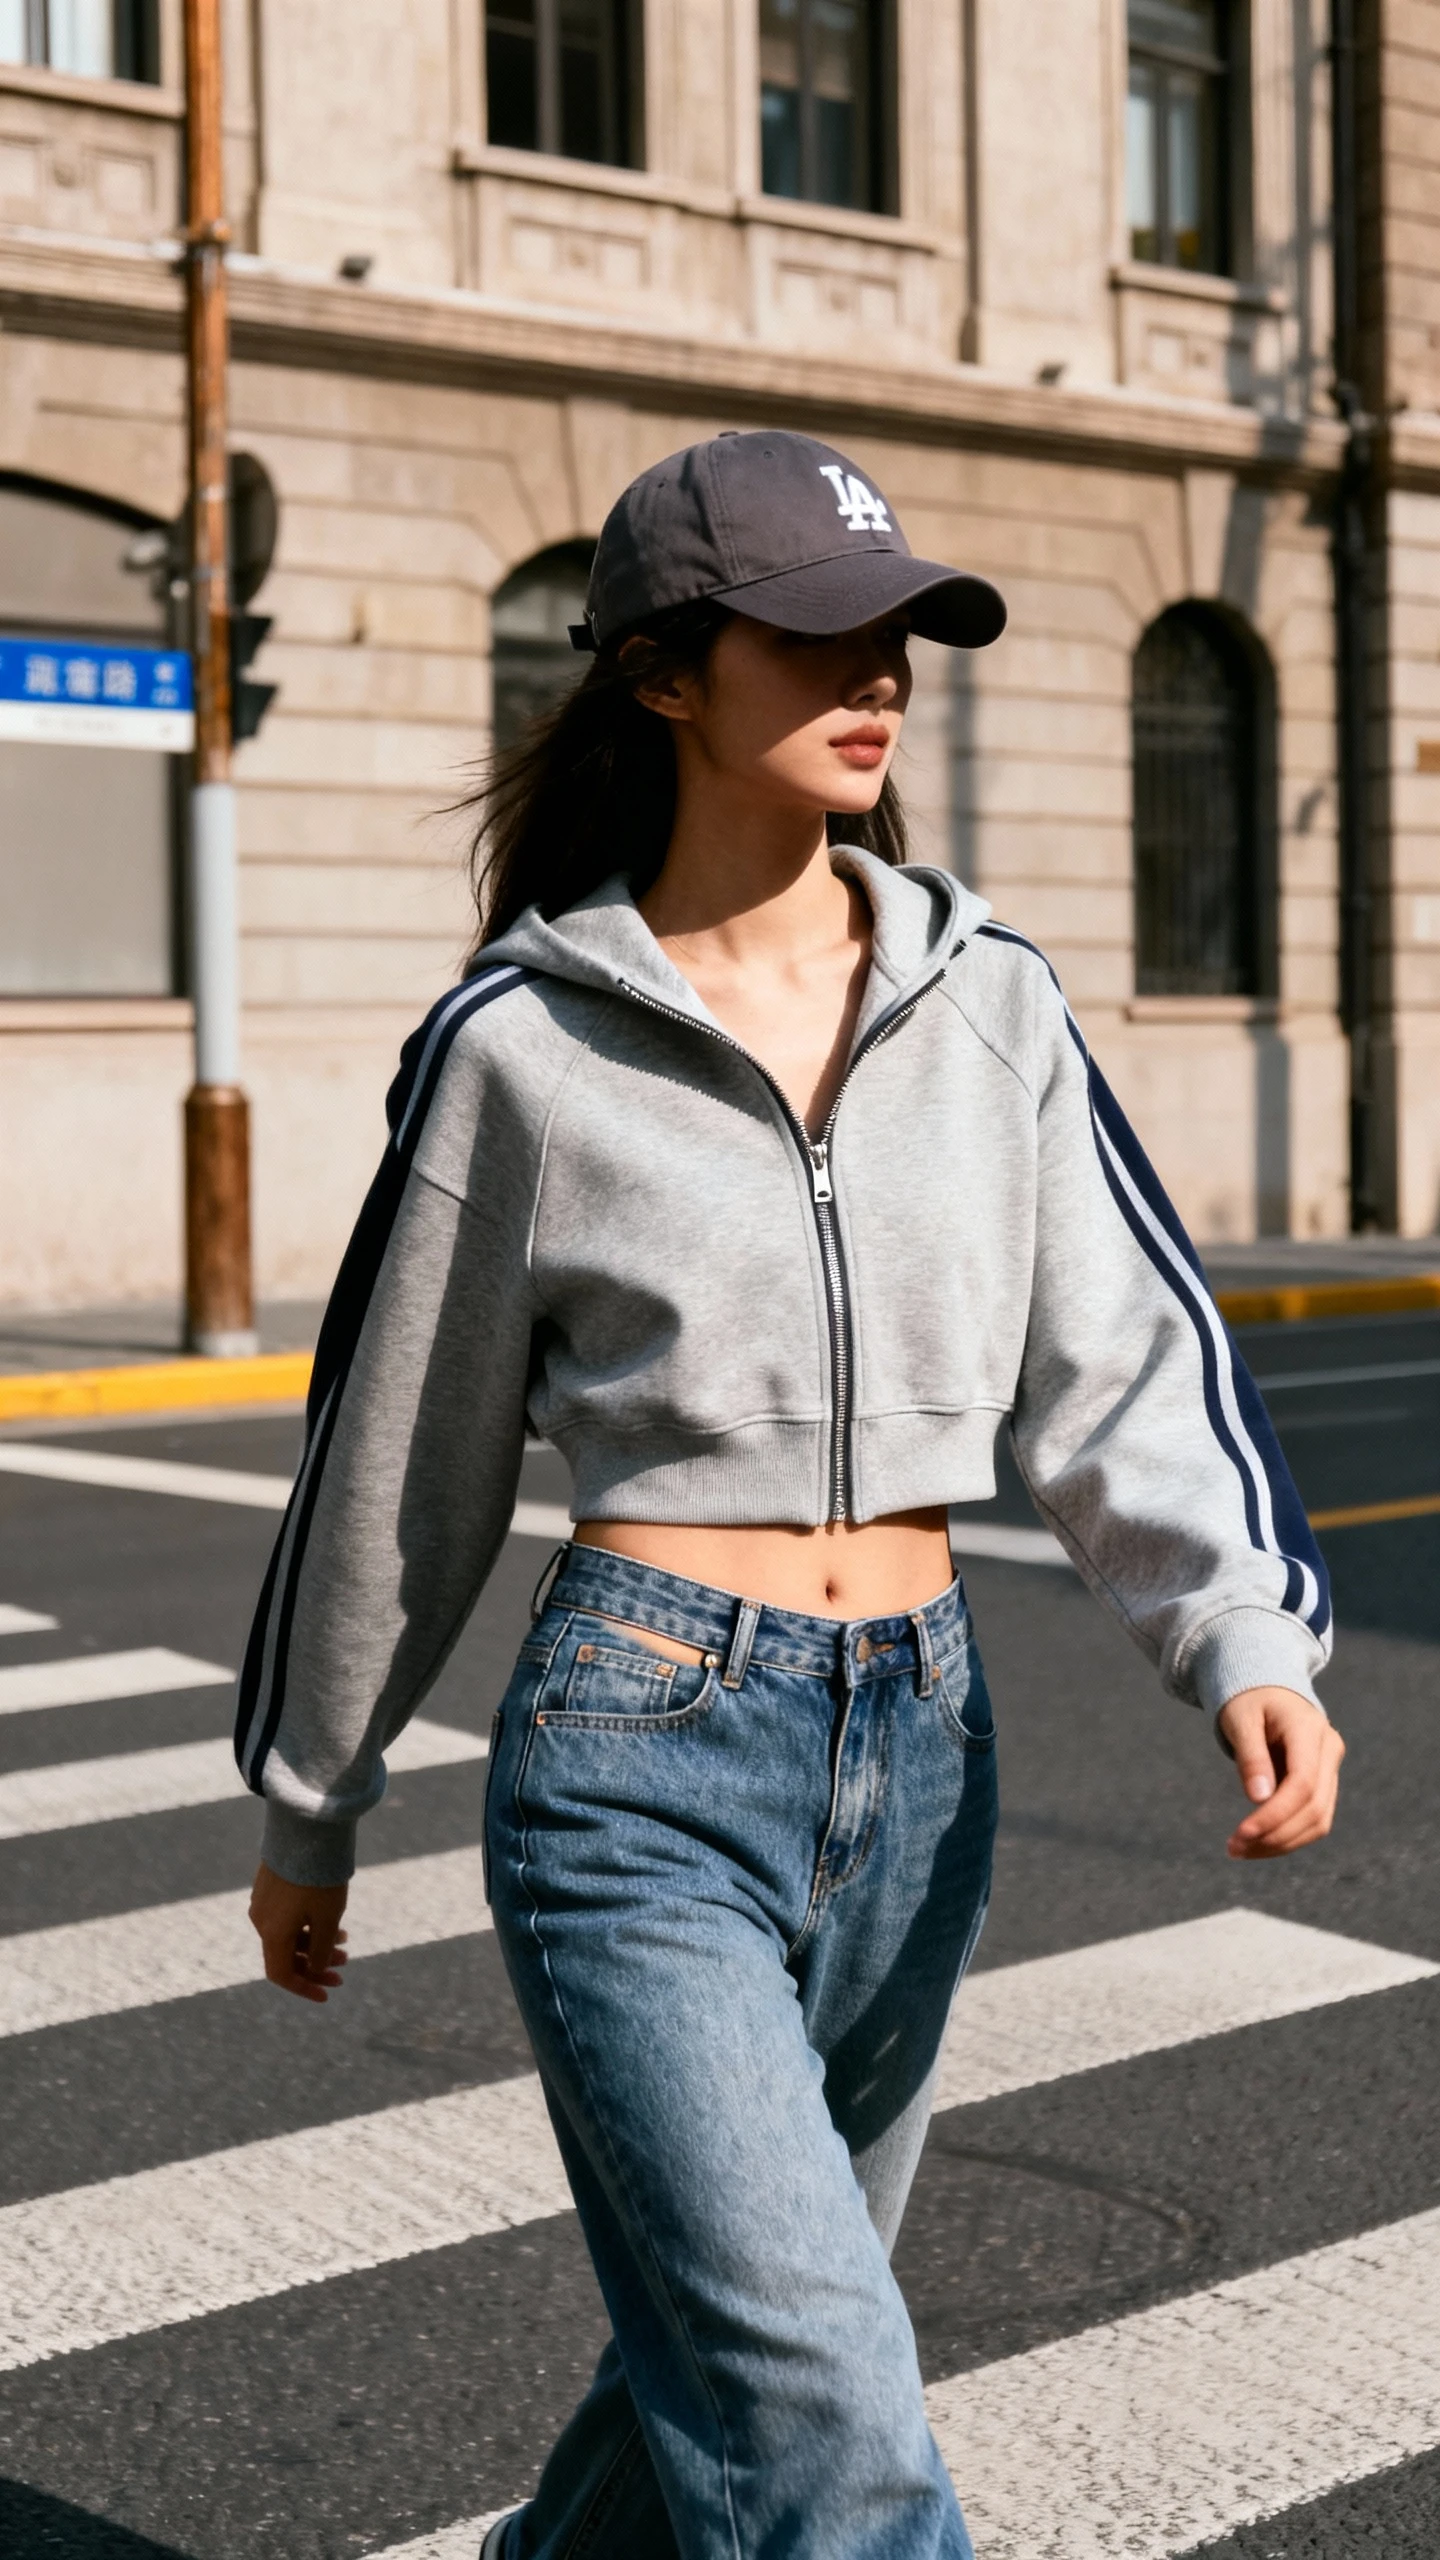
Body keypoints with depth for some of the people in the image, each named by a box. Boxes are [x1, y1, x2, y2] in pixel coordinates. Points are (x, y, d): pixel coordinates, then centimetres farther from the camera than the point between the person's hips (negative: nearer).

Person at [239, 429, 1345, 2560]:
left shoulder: (992, 1004, 4)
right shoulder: (525, 1042, -5)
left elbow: (1124, 1364, 0)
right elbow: (398, 1466, 4)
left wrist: (1247, 1639, -18)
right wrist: (308, 1809, 12)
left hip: (922, 1754, 5)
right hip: (644, 1762, -5)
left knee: (739, 2347, 19)